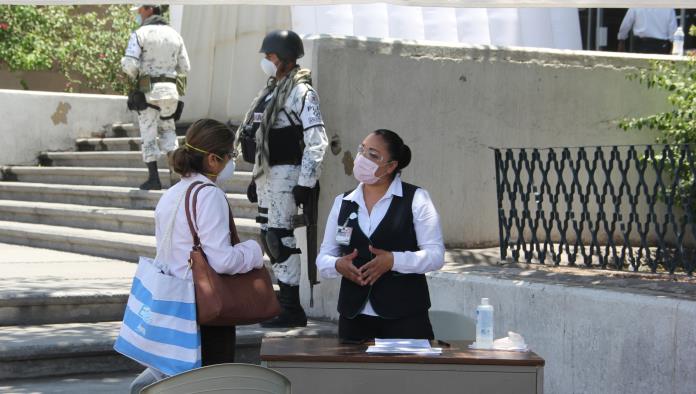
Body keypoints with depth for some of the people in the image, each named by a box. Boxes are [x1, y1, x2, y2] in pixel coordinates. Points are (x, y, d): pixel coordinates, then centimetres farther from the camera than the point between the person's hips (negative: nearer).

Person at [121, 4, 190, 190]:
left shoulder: (140, 34, -5)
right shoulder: (174, 35, 9)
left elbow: (130, 64, -14)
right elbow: (185, 68, 9)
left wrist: (134, 75, 7)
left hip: (148, 91, -4)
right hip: (170, 89, 4)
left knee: (148, 135, 4)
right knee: (167, 128, 22)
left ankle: (153, 178, 3)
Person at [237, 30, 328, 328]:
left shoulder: (301, 92, -11)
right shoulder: (273, 90, 18)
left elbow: (317, 141, -17)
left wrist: (306, 182, -19)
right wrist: (256, 178, 22)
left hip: (284, 174, -9)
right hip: (266, 174, 9)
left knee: (281, 238, -11)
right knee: (269, 236, 12)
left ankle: (292, 310, -7)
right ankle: (283, 299, 21)